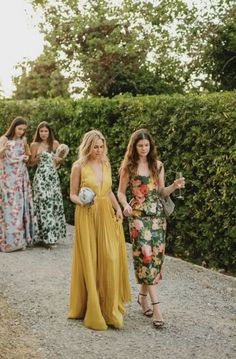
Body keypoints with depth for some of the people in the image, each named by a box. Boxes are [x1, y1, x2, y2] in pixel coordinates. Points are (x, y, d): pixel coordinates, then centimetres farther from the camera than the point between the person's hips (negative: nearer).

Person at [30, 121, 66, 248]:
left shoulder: (55, 144, 9)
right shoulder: (34, 145, -1)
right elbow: (31, 163, 3)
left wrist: (59, 160, -3)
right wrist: (38, 156, -15)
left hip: (53, 176, 4)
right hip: (41, 177, -4)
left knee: (54, 203, 3)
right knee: (44, 203, -8)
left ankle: (52, 234, 14)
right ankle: (45, 237, -6)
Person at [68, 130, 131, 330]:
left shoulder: (106, 164, 10)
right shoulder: (79, 166, -4)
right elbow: (72, 194, 0)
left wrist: (118, 208, 4)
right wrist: (81, 201, -20)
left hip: (107, 215, 4)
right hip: (87, 216, -4)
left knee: (110, 259, -4)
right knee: (90, 261, -1)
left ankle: (110, 307, 9)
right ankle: (92, 309, 10)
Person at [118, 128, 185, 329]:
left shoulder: (157, 165, 9)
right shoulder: (129, 167, 0)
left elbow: (161, 192, 12)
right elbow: (121, 192, 3)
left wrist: (174, 186, -6)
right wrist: (125, 205, -16)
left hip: (157, 214, 4)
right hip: (139, 216, -4)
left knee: (156, 256, 4)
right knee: (146, 256, -11)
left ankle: (143, 296, 24)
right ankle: (156, 307, -12)